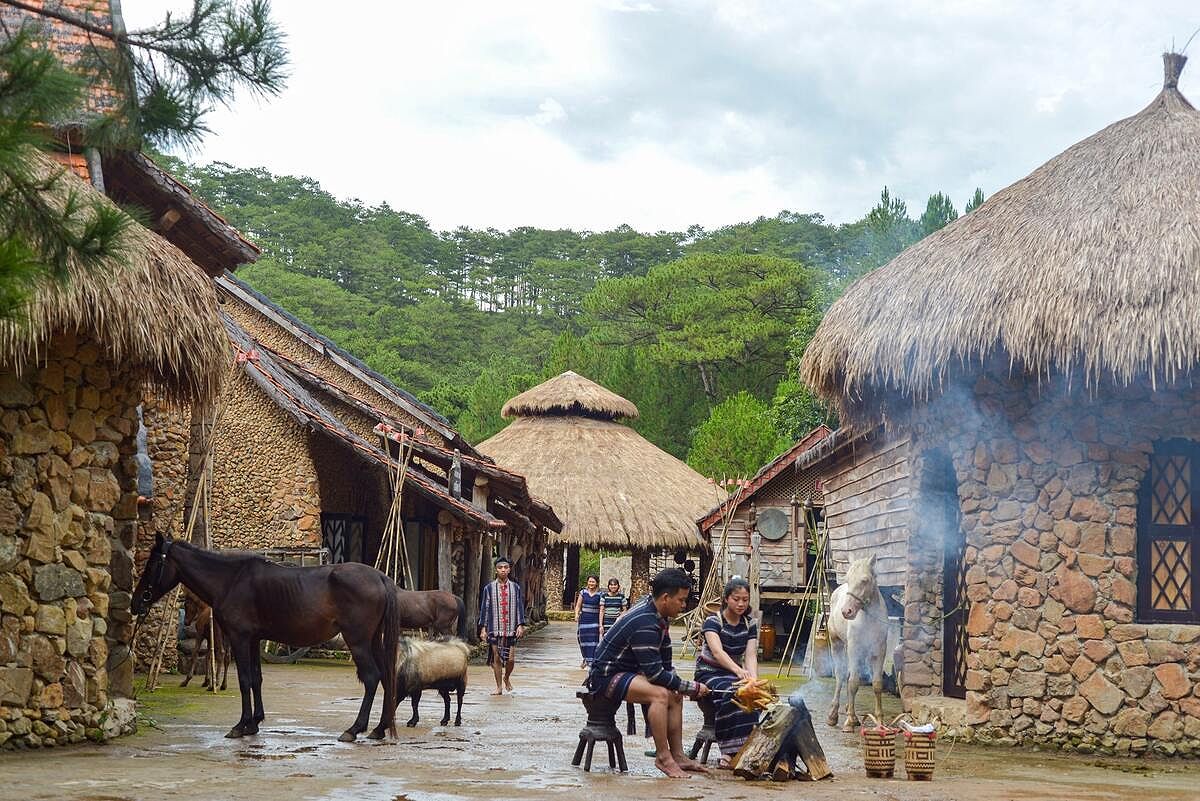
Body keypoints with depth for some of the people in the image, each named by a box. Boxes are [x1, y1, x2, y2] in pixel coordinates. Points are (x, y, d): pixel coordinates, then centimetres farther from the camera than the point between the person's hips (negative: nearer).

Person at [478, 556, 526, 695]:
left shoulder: (515, 588, 6)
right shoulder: (489, 588, 2)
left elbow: (520, 607, 7)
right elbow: (484, 608, 4)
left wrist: (520, 625, -3)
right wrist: (483, 628, -1)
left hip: (511, 629, 1)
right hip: (494, 629, -1)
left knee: (511, 659, -2)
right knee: (497, 658, 1)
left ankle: (506, 677, 28)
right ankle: (499, 687, 11)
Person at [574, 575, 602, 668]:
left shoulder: (600, 594, -1)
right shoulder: (583, 592, 6)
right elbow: (578, 605, 8)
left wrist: (601, 623, -6)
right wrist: (576, 615, -10)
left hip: (594, 620, -2)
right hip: (584, 619, 2)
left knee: (592, 640, -9)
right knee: (583, 639, 6)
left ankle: (590, 662, -8)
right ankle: (586, 659, 27)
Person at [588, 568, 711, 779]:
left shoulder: (659, 615, 3)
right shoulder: (644, 624, -28)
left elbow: (665, 659, 12)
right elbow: (655, 673, -27)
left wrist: (680, 685, 0)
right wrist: (691, 687, -19)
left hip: (627, 671, 11)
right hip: (606, 675, -11)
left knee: (675, 695, 6)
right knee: (660, 694, -30)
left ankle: (677, 756, 8)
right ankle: (662, 757, -20)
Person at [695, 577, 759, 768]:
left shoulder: (750, 625, 6)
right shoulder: (713, 621, -11)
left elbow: (751, 655, -6)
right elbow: (717, 652, -28)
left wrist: (753, 680, -27)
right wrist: (738, 670, -47)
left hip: (734, 673, 5)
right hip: (709, 673, -4)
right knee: (731, 694, -35)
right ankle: (730, 751, -37)